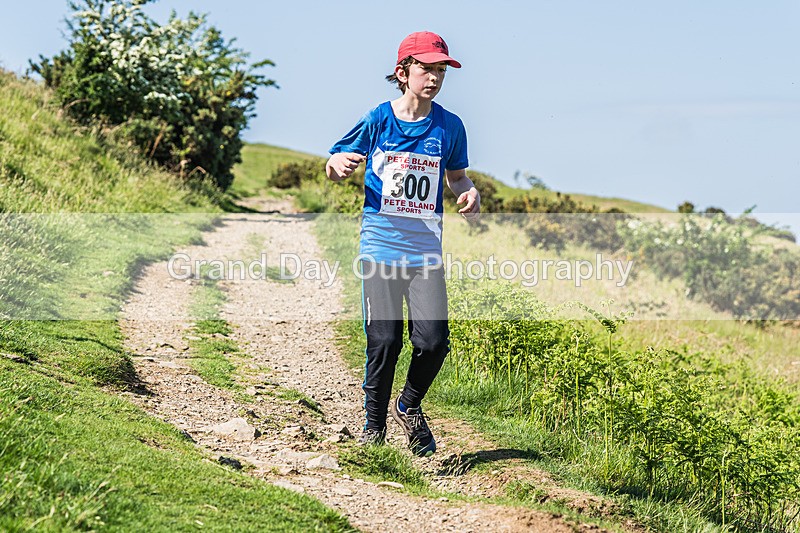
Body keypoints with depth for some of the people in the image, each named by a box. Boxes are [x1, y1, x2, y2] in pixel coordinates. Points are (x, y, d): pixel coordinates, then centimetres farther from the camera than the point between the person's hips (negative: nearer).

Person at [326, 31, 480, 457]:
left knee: (433, 339, -10)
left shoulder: (449, 126, 5)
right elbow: (334, 168, 9)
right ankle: (374, 424, 17)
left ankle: (409, 406, 20)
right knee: (384, 341, -6)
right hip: (381, 243, -1)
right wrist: (339, 165, -15)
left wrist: (469, 194, -3)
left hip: (426, 248, 2)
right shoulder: (377, 119, 0)